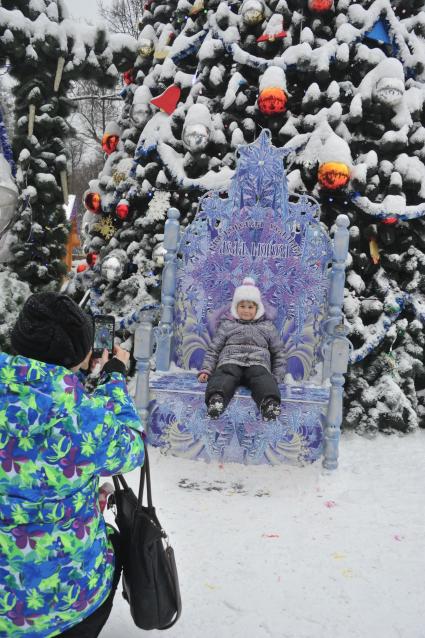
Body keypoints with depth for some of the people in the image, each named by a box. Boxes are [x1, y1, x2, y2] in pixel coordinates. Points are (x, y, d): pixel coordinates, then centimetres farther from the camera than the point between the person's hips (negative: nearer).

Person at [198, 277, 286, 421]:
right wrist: (206, 370, 4)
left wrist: (276, 376, 11)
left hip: (258, 363, 1)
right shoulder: (227, 324, 26)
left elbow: (279, 352, 27)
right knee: (225, 376, -36)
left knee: (264, 378, -35)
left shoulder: (267, 326, 28)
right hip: (230, 361, 0)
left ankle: (270, 402, -62)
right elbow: (213, 349, 20)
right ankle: (216, 398, -63)